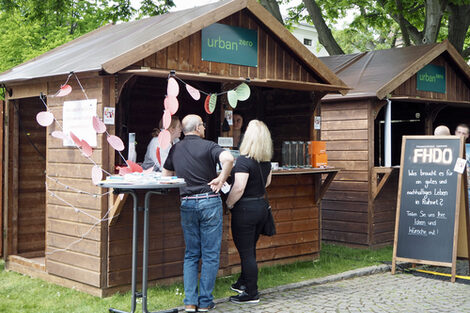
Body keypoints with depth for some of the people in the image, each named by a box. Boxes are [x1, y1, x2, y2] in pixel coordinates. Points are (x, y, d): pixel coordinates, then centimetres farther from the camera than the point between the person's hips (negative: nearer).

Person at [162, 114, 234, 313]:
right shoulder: (207, 146, -5)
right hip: (209, 202, -4)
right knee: (210, 255, 3)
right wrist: (221, 179, -11)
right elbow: (228, 159, -24)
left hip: (187, 203, 4)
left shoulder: (175, 150, 10)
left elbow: (165, 176, 19)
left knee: (191, 254, 12)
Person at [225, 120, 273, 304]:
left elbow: (239, 188, -24)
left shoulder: (244, 160, -20)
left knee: (246, 252, 2)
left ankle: (251, 294, 9)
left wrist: (228, 204, -11)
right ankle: (243, 283, 37)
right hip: (262, 205, 8)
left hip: (245, 209, -8)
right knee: (250, 249, 21)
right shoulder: (266, 160, 4)